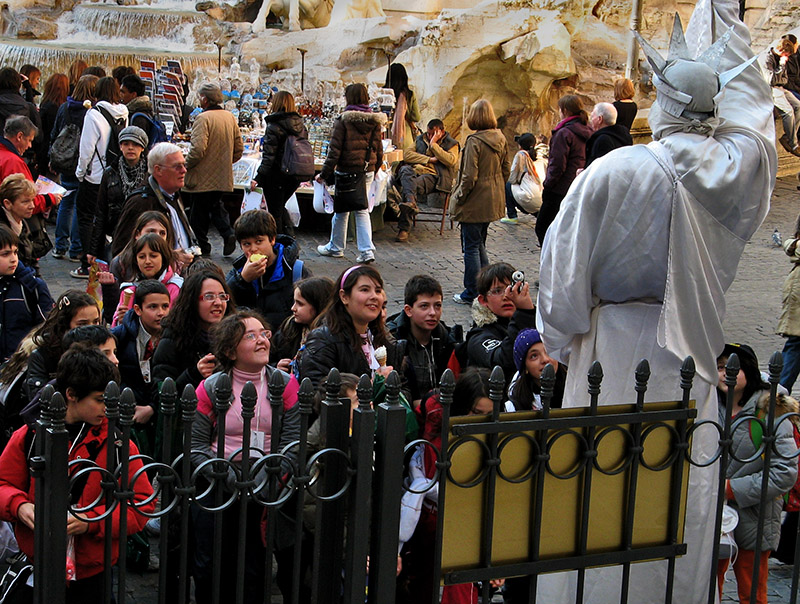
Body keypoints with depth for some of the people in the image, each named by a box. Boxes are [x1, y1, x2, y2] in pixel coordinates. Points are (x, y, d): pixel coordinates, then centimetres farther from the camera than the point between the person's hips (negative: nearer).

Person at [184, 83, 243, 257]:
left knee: (198, 212, 6)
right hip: (223, 177, 7)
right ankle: (228, 233, 1)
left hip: (203, 177, -7)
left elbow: (198, 149, -26)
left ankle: (201, 246, 12)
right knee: (216, 206, 21)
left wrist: (185, 165, -11)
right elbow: (239, 149, 9)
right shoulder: (230, 117, 5)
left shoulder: (203, 118, -18)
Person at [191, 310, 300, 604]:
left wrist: (266, 476, -20)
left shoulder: (286, 384, 2)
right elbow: (196, 446, -1)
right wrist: (228, 476, -17)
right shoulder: (211, 388, 1)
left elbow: (293, 443, -4)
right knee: (209, 566, 2)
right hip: (216, 488, 0)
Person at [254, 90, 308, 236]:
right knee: (280, 207, 25)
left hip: (276, 176, -6)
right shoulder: (301, 125, 4)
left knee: (275, 212, 6)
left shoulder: (274, 127, -15)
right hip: (295, 177, 7)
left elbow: (268, 157, -18)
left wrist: (259, 178, -15)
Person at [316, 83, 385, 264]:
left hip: (347, 171, -4)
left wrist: (325, 174, -7)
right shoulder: (374, 122, 3)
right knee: (362, 211, 10)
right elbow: (379, 150, 8)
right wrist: (374, 171, 21)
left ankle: (336, 247, 25)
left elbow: (335, 151, -12)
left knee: (341, 210, 10)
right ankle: (367, 250, 1)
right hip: (367, 172, 4)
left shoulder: (343, 120, -11)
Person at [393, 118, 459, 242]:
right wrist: (429, 159, 0)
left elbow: (451, 161, -6)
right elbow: (406, 154, 10)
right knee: (405, 170, -36)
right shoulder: (420, 140, 27)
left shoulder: (451, 144, 16)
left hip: (433, 175, -3)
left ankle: (404, 228, -42)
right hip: (414, 170, 3)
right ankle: (411, 202, -61)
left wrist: (433, 144, -3)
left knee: (414, 186, -36)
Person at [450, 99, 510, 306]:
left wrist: (458, 199, -9)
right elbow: (506, 170, 11)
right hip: (493, 201, 8)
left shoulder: (474, 141, -19)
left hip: (475, 203, -8)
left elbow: (469, 176, -20)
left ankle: (472, 294, 6)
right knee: (480, 244, 20)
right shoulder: (501, 139, 3)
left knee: (471, 246, 1)